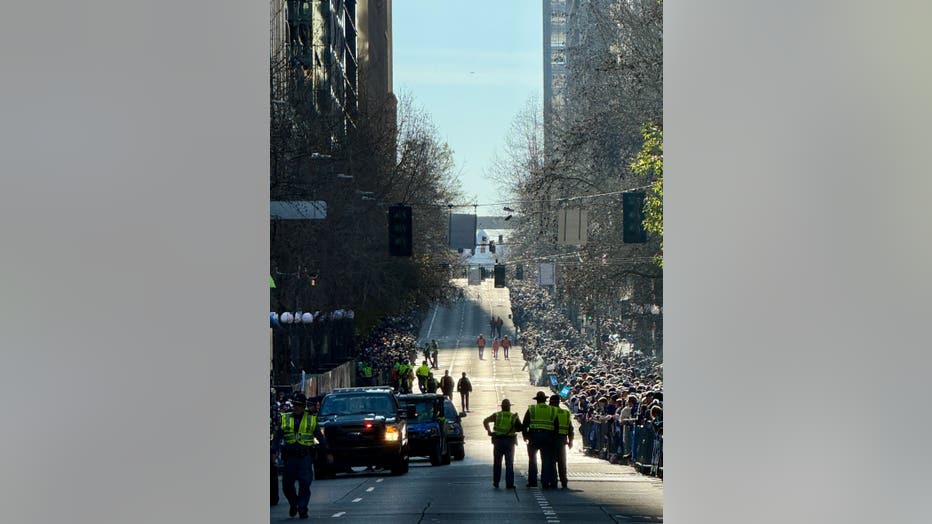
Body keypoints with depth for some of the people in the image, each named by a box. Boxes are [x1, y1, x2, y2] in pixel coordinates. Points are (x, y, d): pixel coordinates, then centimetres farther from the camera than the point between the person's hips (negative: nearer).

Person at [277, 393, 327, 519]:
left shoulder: (311, 419, 7)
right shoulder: (285, 419, 9)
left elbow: (320, 437, 12)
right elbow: (278, 436, 8)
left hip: (305, 457, -2)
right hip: (290, 457, 2)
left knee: (305, 484, -8)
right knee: (287, 485, 4)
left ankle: (302, 509, -1)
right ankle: (294, 504, 26)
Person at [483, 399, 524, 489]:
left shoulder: (497, 415, 0)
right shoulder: (514, 417, 0)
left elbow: (485, 421, -10)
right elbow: (520, 428, -3)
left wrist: (489, 431, -4)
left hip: (498, 441, 0)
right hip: (510, 442, 0)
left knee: (497, 463, 13)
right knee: (509, 464, 3)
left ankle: (496, 482, 15)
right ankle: (509, 484, -3)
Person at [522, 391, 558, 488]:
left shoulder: (531, 409, 3)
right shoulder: (552, 411, 7)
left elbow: (524, 424, 2)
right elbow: (556, 426, 8)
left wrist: (525, 435, 15)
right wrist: (553, 437, 17)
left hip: (534, 437, -1)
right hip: (547, 438, 1)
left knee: (532, 459, 13)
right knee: (546, 460, 3)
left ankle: (532, 481, 11)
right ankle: (545, 482, -2)